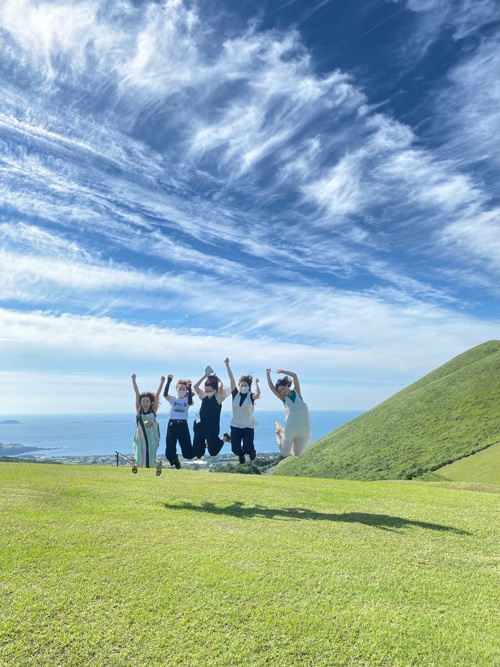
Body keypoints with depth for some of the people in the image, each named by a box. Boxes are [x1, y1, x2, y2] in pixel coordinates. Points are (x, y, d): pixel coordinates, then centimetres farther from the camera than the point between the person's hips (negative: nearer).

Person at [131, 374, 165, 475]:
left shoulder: (154, 409, -3)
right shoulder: (139, 409, -2)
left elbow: (157, 395, -12)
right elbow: (137, 394, -9)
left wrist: (162, 382, -19)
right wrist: (134, 380, -13)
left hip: (152, 439, 0)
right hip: (140, 439, 1)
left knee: (150, 462, -3)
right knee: (140, 461, -8)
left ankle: (158, 464, 34)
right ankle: (135, 463, 31)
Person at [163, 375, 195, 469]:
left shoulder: (187, 400, 5)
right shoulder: (172, 399, 6)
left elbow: (190, 402, -20)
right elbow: (165, 394, -16)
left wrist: (189, 387, -22)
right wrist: (169, 381, -22)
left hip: (183, 425, -1)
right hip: (172, 424, 1)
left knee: (188, 454, -4)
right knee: (169, 453, 3)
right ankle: (175, 459, 38)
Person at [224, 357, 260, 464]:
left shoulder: (251, 396, -7)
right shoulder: (235, 394, -2)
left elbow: (258, 394, -32)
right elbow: (231, 378, -10)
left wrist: (256, 382, -17)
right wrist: (227, 365, -16)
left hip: (248, 427, -2)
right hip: (235, 426, 2)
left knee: (248, 449, -5)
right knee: (235, 449, -4)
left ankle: (252, 452, 34)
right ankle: (241, 455, 35)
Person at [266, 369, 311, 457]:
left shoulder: (296, 392, 4)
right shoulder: (284, 398, 1)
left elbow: (294, 375, -7)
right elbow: (271, 387, -2)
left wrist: (282, 371, -4)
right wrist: (268, 374, 3)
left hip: (303, 428, 1)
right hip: (290, 428, -1)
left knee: (297, 454, 9)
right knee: (285, 453, 6)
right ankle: (278, 433, 30)